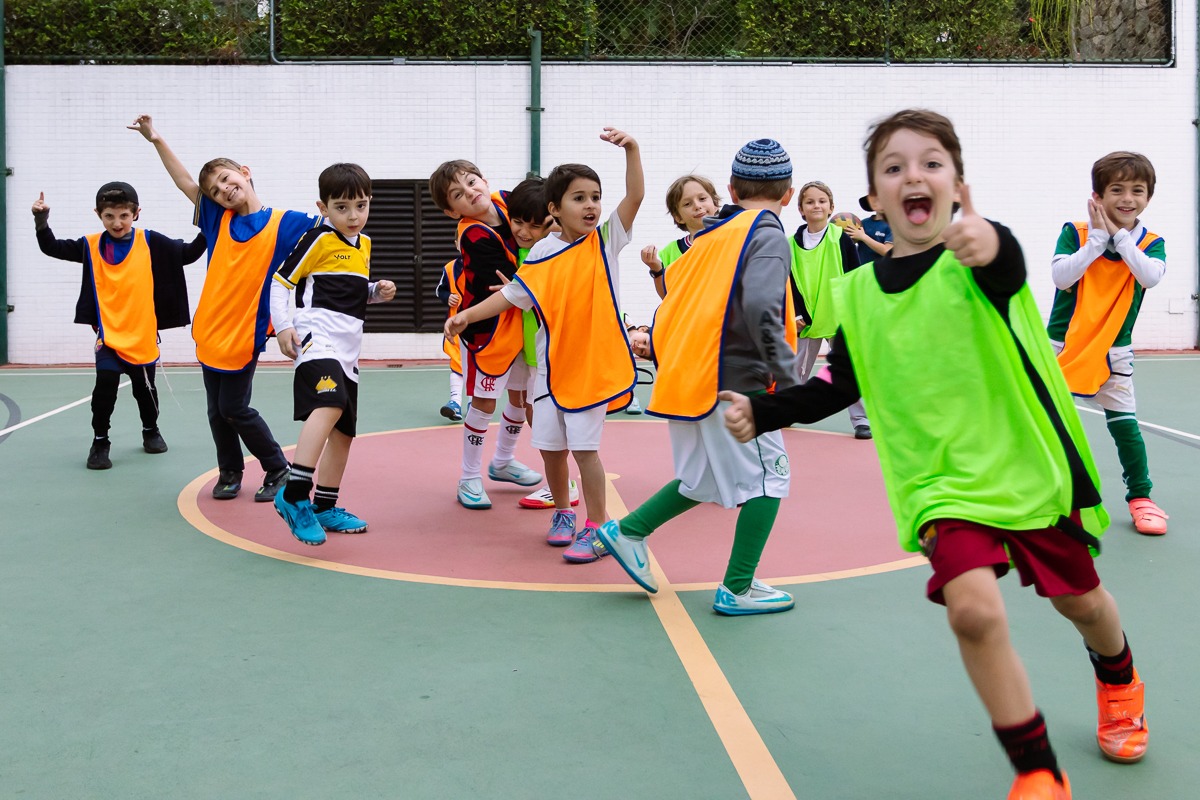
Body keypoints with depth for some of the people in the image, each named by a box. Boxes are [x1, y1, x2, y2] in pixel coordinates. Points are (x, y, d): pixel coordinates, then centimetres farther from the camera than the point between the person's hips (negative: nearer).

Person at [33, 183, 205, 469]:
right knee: (105, 384, -15)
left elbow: (188, 254, -5)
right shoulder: (91, 245, -1)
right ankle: (100, 442, 3)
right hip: (108, 335, 0)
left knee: (144, 389, 14)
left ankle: (151, 430, 41)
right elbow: (53, 248, 7)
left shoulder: (151, 242, -5)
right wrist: (42, 220, -6)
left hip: (143, 335, 0)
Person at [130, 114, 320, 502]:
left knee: (235, 410, 0)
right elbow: (186, 183, 12)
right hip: (210, 331, 5)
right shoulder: (219, 220, 7)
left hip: (245, 333, -5)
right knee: (216, 411, 10)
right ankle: (230, 473, 26)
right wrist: (156, 139, 8)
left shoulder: (282, 223, -5)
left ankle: (278, 470, 16)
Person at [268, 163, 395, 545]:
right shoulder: (318, 240, -4)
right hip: (317, 338, -8)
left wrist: (378, 291, 11)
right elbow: (280, 282, -4)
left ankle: (325, 507, 23)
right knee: (330, 406, -31)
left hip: (347, 349, 8)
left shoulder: (364, 243, 17)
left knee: (344, 431, 11)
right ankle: (294, 495, -32)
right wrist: (283, 327, -15)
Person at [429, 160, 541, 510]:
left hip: (520, 323, 8)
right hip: (487, 327, -7)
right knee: (484, 402, -2)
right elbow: (504, 288, -29)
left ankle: (502, 462, 39)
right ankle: (470, 478, 14)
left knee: (522, 395, 17)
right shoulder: (475, 237, -25)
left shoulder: (507, 203, -5)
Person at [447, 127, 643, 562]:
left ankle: (597, 528, 5)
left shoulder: (606, 240, -3)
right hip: (552, 362, 3)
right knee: (550, 443, 9)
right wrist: (468, 315, 3)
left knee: (584, 444, -6)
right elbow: (512, 294, 10)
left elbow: (635, 196, -15)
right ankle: (563, 513, 31)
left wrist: (631, 148, -27)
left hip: (593, 360, -3)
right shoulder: (542, 253, 2)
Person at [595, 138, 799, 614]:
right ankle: (737, 589, 8)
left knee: (705, 479, 22)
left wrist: (660, 351, 28)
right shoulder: (767, 234, -10)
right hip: (733, 380, -8)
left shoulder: (710, 234, 14)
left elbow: (674, 290, 18)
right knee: (768, 476, 4)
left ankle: (628, 532, 21)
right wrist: (788, 377, -22)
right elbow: (760, 308, -25)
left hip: (686, 378, 8)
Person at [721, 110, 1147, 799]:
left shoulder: (979, 260, -13)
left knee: (1080, 599, 17)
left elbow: (1007, 268, -39)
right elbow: (841, 384, 11)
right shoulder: (858, 293, -1)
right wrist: (764, 413, 0)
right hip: (941, 482, 1)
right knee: (973, 607, -20)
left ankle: (1119, 683, 55)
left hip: (1029, 463, -1)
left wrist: (987, 245, -61)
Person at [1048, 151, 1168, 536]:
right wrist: (1098, 238, -22)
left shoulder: (1151, 242, -3)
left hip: (1113, 352, 1)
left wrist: (1119, 235, -20)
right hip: (1062, 346, -1)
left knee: (1125, 423, -3)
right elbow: (1061, 276, -22)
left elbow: (1150, 276, -23)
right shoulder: (1075, 231, -8)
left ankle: (1139, 496, 11)